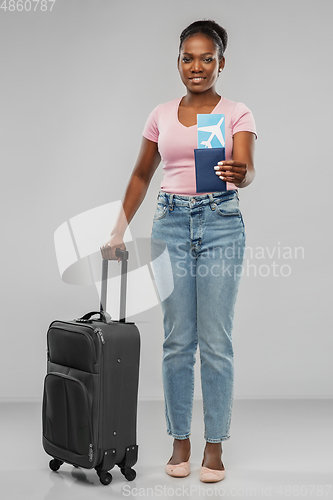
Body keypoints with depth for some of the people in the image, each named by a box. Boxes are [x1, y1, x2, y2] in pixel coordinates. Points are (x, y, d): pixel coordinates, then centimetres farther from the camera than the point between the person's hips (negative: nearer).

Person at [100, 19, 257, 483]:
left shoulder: (237, 113, 0)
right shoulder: (162, 115, 10)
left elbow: (247, 170, -16)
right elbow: (141, 175, 17)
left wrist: (239, 175, -40)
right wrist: (118, 229, 12)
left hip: (220, 221, -3)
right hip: (171, 222, 3)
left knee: (216, 342, 0)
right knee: (177, 340, 6)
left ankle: (215, 444, 14)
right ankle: (180, 440, 20)